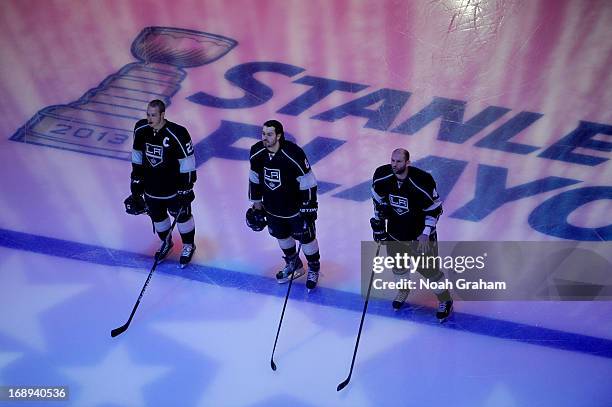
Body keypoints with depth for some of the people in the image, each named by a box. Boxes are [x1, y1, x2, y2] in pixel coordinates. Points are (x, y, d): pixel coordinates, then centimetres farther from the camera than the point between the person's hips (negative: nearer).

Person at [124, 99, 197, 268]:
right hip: (151, 187, 5)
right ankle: (166, 243, 45)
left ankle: (188, 246, 34)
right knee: (157, 216, 19)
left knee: (182, 215, 11)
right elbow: (138, 155, 7)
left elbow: (187, 162, -19)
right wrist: (136, 179, 9)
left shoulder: (177, 134, -25)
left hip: (174, 187, -5)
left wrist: (186, 188, -16)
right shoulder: (141, 129, -7)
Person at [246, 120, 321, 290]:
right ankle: (294, 265, 48)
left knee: (306, 237, 10)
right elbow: (254, 178, 5)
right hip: (272, 208, 5)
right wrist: (256, 202, 10)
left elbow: (308, 182, -20)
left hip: (295, 208, -5)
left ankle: (314, 269, 36)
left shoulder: (294, 154, -28)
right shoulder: (257, 153, -12)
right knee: (282, 236, 22)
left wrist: (309, 208, -16)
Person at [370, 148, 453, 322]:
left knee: (428, 268, 2)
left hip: (420, 231, -4)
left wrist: (426, 234, -18)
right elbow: (379, 199, 5)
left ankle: (445, 301, 26)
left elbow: (434, 209, -16)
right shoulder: (382, 176, -14)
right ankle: (403, 290, 48)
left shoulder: (422, 181, -27)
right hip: (395, 228, 4)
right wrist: (378, 222, 6)